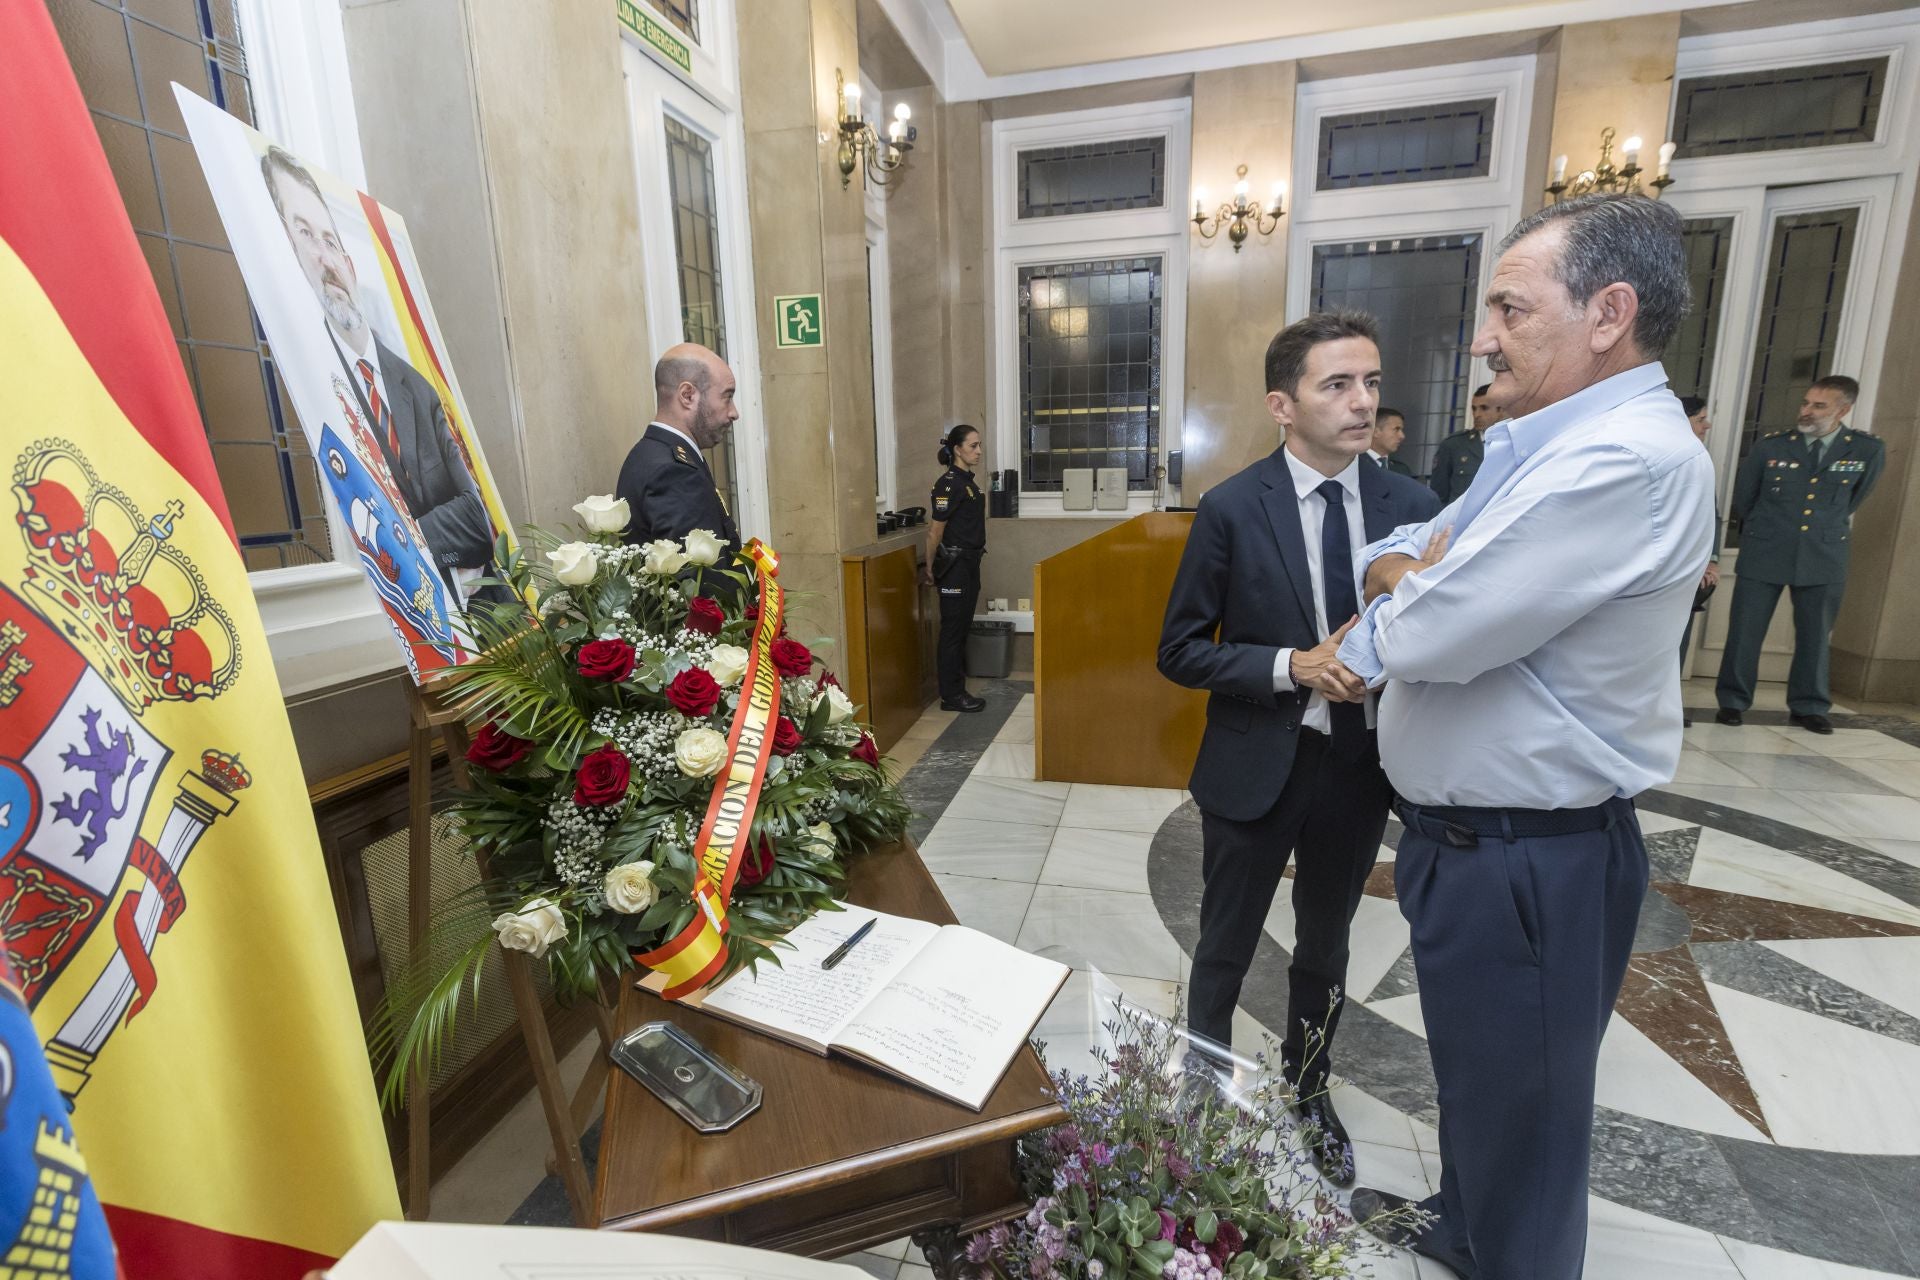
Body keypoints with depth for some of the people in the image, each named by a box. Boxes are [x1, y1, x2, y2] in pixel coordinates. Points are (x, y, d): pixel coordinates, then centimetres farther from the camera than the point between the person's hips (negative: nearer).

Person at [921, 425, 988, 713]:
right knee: (953, 629, -2)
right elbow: (936, 530, -13)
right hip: (954, 563, -9)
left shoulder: (970, 480, 12)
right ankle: (951, 696, 7)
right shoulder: (949, 483, -16)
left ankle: (956, 689, 23)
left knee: (963, 627, 13)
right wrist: (929, 567, -7)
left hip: (970, 561, 9)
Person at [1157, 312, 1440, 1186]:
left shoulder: (1411, 506, -3)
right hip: (1255, 767, -3)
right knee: (1226, 950, 15)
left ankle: (1308, 1095, 49)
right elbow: (1180, 652, -10)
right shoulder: (1231, 510, -12)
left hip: (1359, 766, 4)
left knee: (1325, 949, 23)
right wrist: (1292, 667, -23)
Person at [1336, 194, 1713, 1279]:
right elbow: (1391, 557, 11)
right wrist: (1420, 574, -11)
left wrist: (1413, 584, -6)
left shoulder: (1625, 459, -24)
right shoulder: (1552, 442, 9)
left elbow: (1423, 637, -27)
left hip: (1529, 863, -10)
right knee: (1475, 1072, 29)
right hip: (1477, 835, 10)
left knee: (1520, 1105, 13)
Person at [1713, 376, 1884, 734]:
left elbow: (1851, 501, 18)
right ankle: (1732, 702, 13)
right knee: (1744, 631, 1)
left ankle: (1808, 707, 22)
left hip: (1824, 558, 1)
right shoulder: (1770, 447, -4)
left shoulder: (1869, 451, 0)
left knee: (1815, 636, 9)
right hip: (1763, 555, -1)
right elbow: (1742, 501, 10)